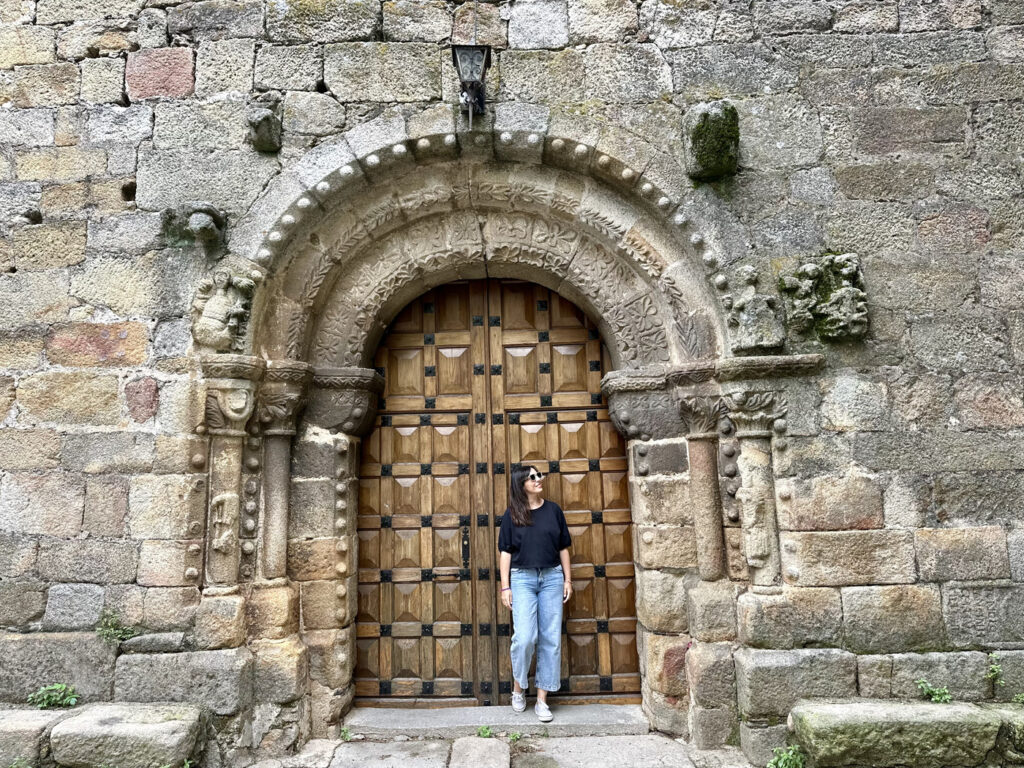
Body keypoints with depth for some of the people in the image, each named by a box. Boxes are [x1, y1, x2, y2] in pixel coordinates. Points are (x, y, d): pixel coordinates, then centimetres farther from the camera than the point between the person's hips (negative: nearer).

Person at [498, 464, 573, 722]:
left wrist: (568, 579, 7)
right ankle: (518, 686, 15)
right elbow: (505, 551, 2)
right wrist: (505, 586, -3)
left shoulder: (553, 510, 7)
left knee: (550, 639, 1)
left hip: (552, 577, 2)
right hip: (522, 578, -2)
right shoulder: (512, 515, 2)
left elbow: (563, 547, 11)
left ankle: (542, 700, 11)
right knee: (524, 637, -12)